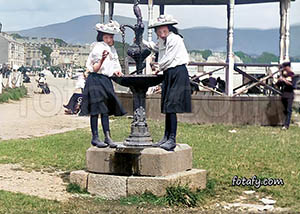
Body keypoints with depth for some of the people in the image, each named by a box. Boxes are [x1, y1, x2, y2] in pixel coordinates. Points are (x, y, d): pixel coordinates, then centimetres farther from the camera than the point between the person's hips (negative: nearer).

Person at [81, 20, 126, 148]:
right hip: (95, 80, -8)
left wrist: (116, 71, -1)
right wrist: (102, 59, -30)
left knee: (105, 109, 7)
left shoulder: (112, 50, 15)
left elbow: (115, 65, 20)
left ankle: (107, 137, 7)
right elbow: (95, 69, -14)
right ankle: (95, 137, -2)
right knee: (95, 110, -5)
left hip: (106, 81, 8)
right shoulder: (98, 48, -10)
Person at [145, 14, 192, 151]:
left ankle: (172, 140, -15)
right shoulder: (162, 41, 16)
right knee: (167, 107, 9)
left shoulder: (175, 39, -11)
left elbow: (169, 58, -12)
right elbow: (155, 47, 41)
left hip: (178, 73, -9)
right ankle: (166, 137, 15)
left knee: (171, 107, -14)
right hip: (168, 75, 9)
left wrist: (159, 67, 5)